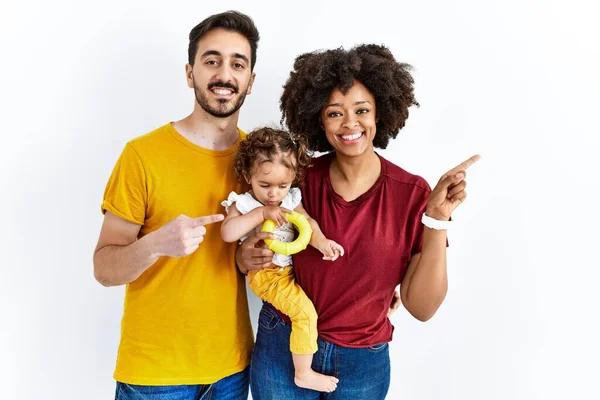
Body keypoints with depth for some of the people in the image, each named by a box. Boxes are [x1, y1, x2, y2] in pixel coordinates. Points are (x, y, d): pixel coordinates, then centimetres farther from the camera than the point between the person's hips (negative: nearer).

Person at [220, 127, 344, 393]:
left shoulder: (291, 199, 4)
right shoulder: (242, 203, -11)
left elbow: (307, 223, -3)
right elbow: (227, 233, -27)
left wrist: (321, 241, -25)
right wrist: (261, 213, -29)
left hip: (292, 268, 7)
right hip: (265, 274, -7)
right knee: (305, 311, -18)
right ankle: (303, 374, -2)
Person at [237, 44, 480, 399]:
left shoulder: (413, 193, -14)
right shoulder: (300, 178, -11)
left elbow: (422, 307, -15)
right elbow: (269, 255, 4)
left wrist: (437, 217, -24)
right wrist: (246, 259, -18)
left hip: (363, 363, 0)